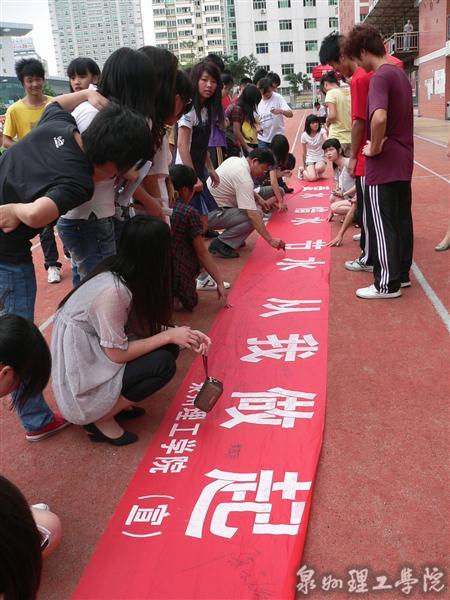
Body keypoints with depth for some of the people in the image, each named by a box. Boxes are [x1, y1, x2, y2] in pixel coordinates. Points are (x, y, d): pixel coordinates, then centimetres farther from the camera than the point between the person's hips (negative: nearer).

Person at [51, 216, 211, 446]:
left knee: (168, 346, -2)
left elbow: (140, 326, 2)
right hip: (79, 377, -8)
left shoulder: (120, 272, -6)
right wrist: (169, 335, -18)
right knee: (163, 364, -19)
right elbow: (117, 354, -23)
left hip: (94, 354, 8)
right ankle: (101, 419, -3)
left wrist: (179, 334, -10)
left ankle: (114, 402, 8)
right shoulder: (112, 290, -30)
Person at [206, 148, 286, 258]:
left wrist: (258, 198, 9)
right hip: (210, 214, -10)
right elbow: (253, 215, -28)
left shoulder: (234, 159, 3)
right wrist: (270, 240, -24)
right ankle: (219, 245, -11)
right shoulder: (244, 178, -25)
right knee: (255, 216, -21)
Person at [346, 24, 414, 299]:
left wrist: (374, 148, -19)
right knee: (401, 219, 14)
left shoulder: (380, 77, -17)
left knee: (382, 224, -2)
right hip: (403, 162, 9)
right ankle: (402, 273, 24)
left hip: (384, 165, -9)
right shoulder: (400, 74, 13)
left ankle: (388, 284, 4)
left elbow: (379, 118, -34)